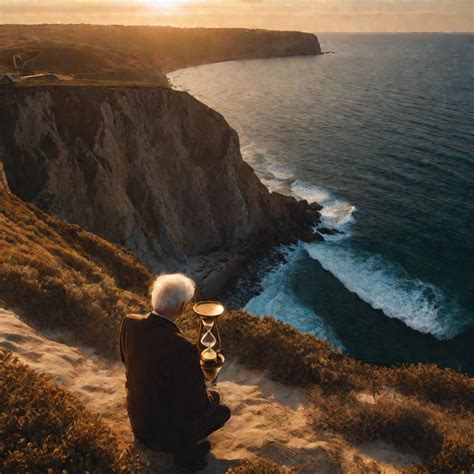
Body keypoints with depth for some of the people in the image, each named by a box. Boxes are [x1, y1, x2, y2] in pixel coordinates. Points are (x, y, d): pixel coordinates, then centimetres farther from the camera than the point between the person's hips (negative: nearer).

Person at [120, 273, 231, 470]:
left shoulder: (130, 322, -17)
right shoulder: (183, 349, -37)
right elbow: (198, 404, -23)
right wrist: (210, 396, 1)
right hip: (165, 431, -6)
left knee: (209, 395, 23)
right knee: (223, 411, 17)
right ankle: (185, 449, 16)